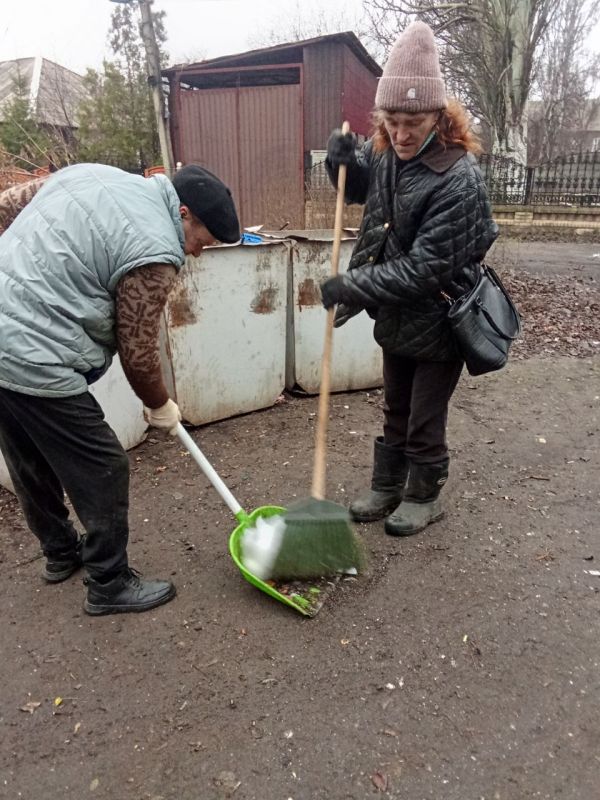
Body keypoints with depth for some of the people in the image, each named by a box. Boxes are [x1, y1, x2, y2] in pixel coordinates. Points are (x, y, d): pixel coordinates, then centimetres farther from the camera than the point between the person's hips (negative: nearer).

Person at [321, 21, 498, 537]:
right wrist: (342, 160, -5)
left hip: (439, 319, -7)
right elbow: (359, 189, 17)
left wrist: (352, 287, -25)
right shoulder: (385, 152, -4)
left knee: (425, 420, 8)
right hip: (397, 317, 7)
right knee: (395, 411, 20)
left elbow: (423, 268, -28)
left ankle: (424, 497, 32)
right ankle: (387, 488, 38)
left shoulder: (458, 179, -26)